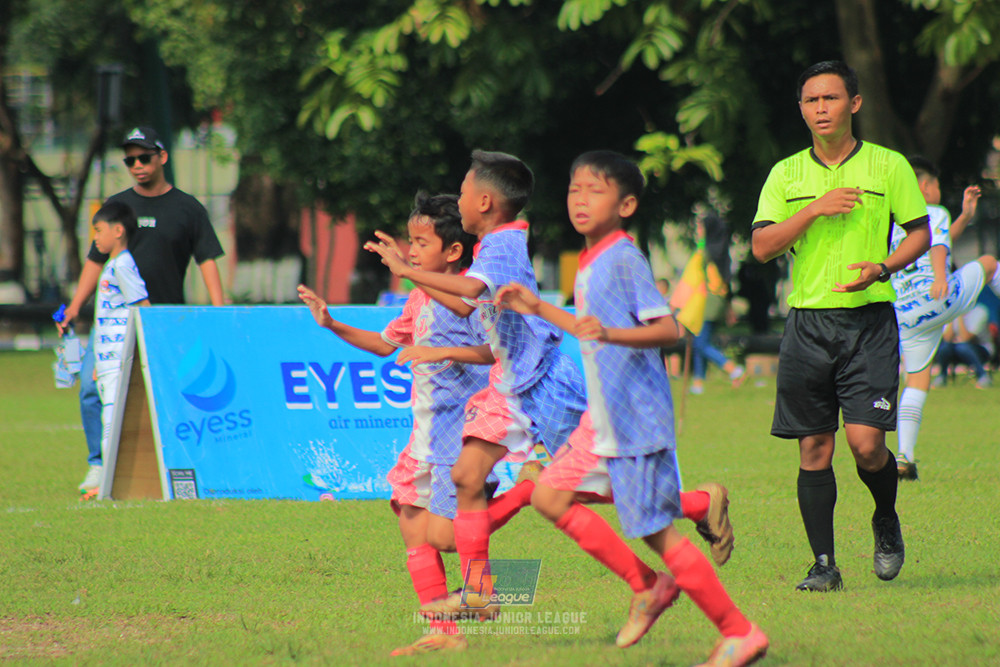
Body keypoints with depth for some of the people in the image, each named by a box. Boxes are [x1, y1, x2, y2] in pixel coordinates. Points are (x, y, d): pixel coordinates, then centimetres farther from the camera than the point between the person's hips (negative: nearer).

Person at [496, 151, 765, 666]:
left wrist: (609, 333, -38)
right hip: (602, 419, 10)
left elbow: (668, 328, -24)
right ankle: (647, 585, 13)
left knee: (655, 528, -7)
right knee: (550, 496, 7)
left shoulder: (624, 259, -14)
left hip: (637, 419, -10)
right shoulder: (590, 262, 14)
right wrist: (538, 309, 27)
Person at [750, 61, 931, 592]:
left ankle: (886, 522, 18)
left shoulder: (888, 166, 3)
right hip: (807, 323, 2)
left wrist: (883, 268, -11)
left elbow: (919, 232, 8)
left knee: (865, 442, -12)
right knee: (814, 447, 1)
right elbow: (762, 246, 1)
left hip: (869, 320, -2)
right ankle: (824, 564, 8)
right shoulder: (786, 174, 9)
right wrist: (815, 209, -12)